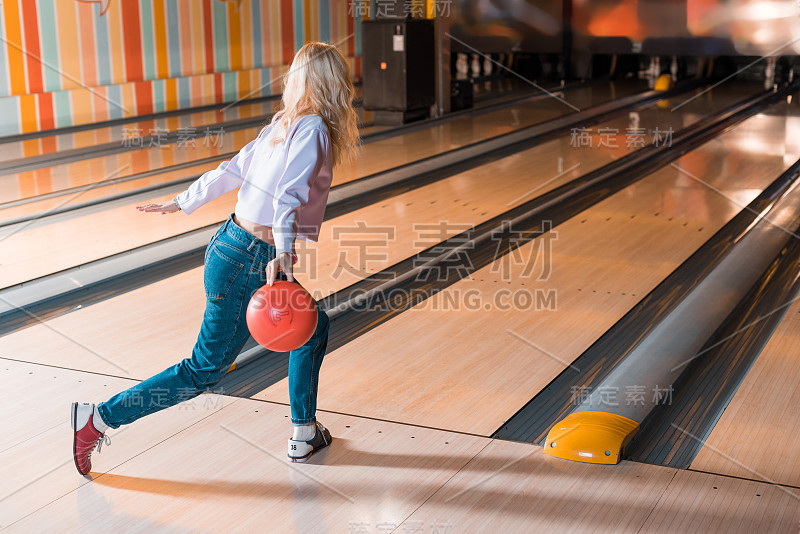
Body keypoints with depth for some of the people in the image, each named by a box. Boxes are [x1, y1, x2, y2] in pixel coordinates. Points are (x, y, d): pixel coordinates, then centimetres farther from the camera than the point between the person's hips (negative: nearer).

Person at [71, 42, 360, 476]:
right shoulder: (313, 130, -14)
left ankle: (304, 433, 27)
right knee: (206, 369, 2)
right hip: (247, 263, -9)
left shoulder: (284, 125, 9)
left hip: (232, 248, 9)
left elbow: (231, 170, 15)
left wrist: (180, 203, 23)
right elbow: (289, 195, -28)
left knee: (312, 328, 19)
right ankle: (100, 418, 9)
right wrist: (283, 255, -39)